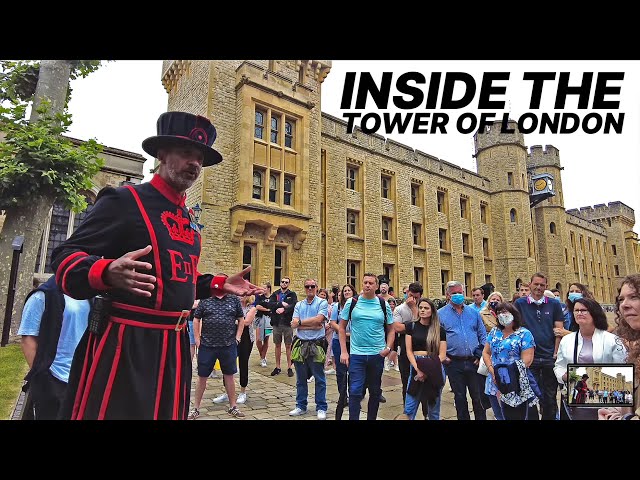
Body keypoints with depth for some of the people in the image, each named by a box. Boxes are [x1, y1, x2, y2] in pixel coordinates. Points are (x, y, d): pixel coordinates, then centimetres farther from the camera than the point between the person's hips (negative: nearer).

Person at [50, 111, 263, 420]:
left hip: (175, 345, 8)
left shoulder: (189, 218, 14)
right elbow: (65, 257, -13)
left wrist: (221, 285, 13)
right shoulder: (125, 200, -9)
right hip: (122, 343, -7)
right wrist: (108, 272, -34)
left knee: (168, 413, 18)